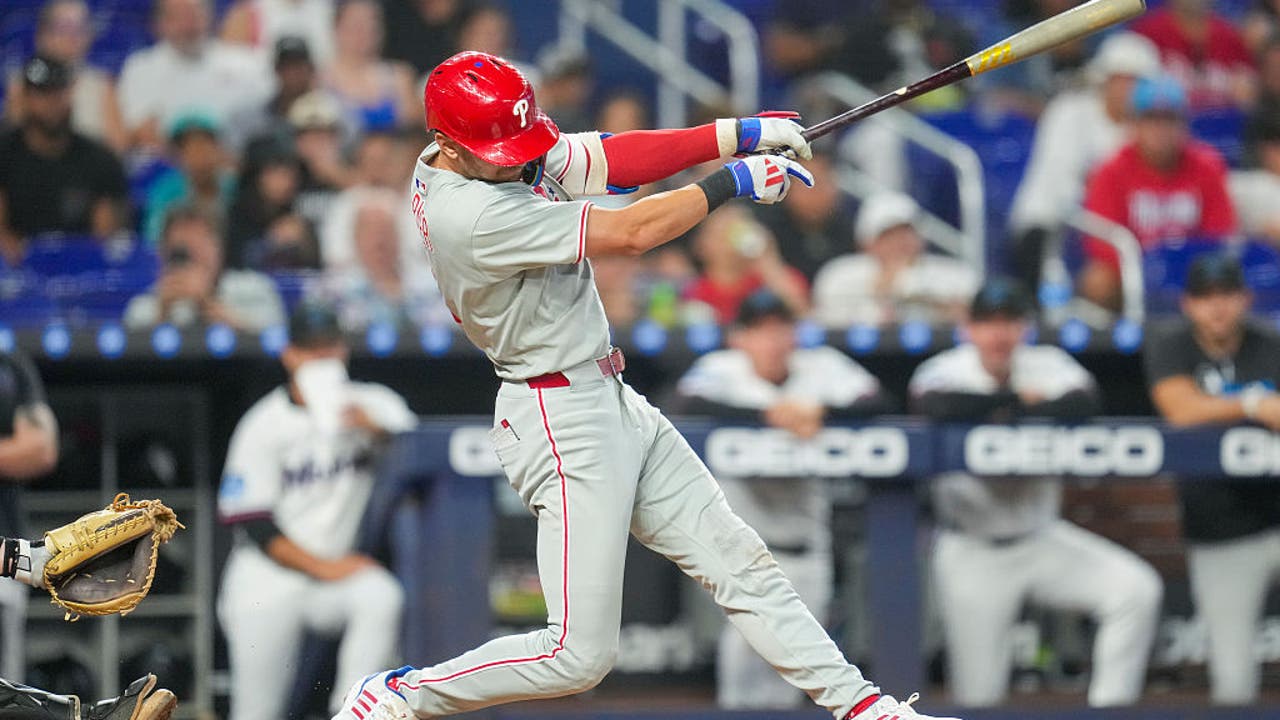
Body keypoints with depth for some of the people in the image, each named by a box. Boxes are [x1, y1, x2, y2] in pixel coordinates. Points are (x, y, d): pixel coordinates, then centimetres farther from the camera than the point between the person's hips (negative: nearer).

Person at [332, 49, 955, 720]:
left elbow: (610, 160, 2)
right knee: (579, 654, -7)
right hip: (562, 422, -10)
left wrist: (738, 133, -8)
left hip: (614, 405, 10)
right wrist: (732, 182, -12)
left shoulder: (501, 154, 1)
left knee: (738, 563, 10)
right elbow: (630, 233, -23)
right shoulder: (473, 215, -27)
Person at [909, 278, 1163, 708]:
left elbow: (1083, 402, -24)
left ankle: (1109, 709, -13)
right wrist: (1019, 399, -22)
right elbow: (938, 405, -34)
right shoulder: (946, 370, -9)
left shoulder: (1047, 366, -2)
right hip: (972, 554, -3)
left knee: (1138, 589, -18)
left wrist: (999, 413, -25)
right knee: (978, 697, -4)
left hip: (1042, 540, 3)